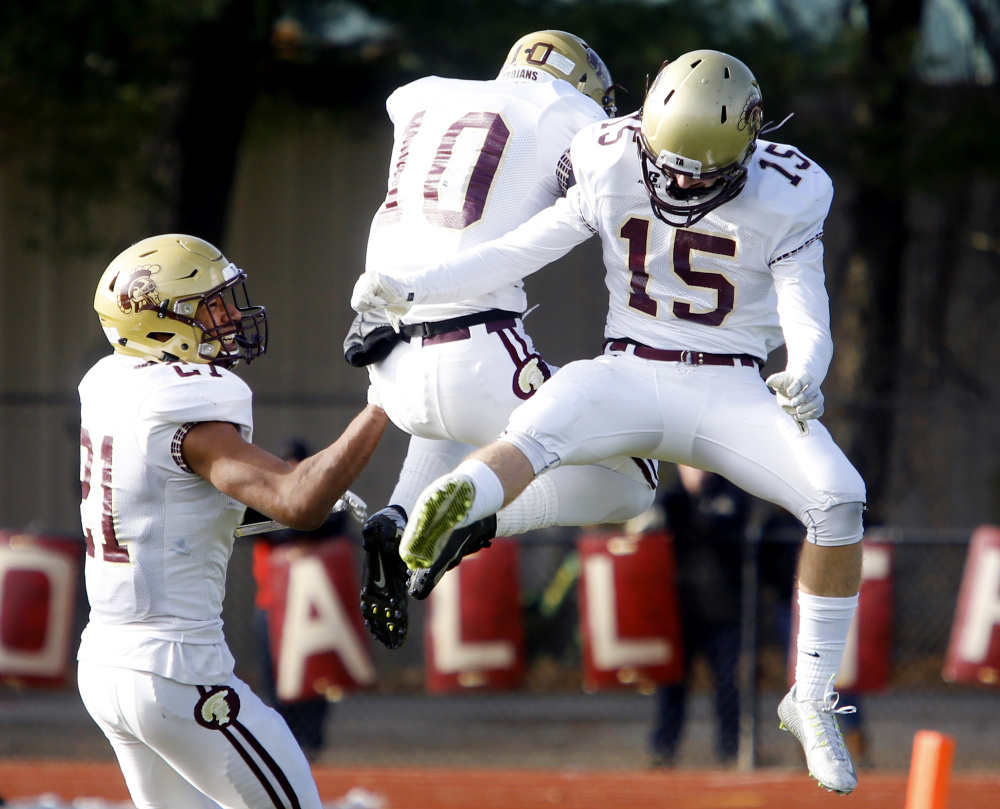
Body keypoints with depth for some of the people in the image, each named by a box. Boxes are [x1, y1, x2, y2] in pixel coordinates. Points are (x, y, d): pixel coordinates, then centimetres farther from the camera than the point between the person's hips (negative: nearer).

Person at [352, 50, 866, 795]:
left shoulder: (783, 200, -8)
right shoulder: (614, 173, -3)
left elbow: (806, 318, -11)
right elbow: (518, 252, 2)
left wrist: (806, 375, -34)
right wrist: (407, 292, -6)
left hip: (731, 391, 0)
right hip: (629, 376, 0)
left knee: (838, 498, -25)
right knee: (536, 432, -34)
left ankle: (812, 702, -10)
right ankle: (442, 518, -68)